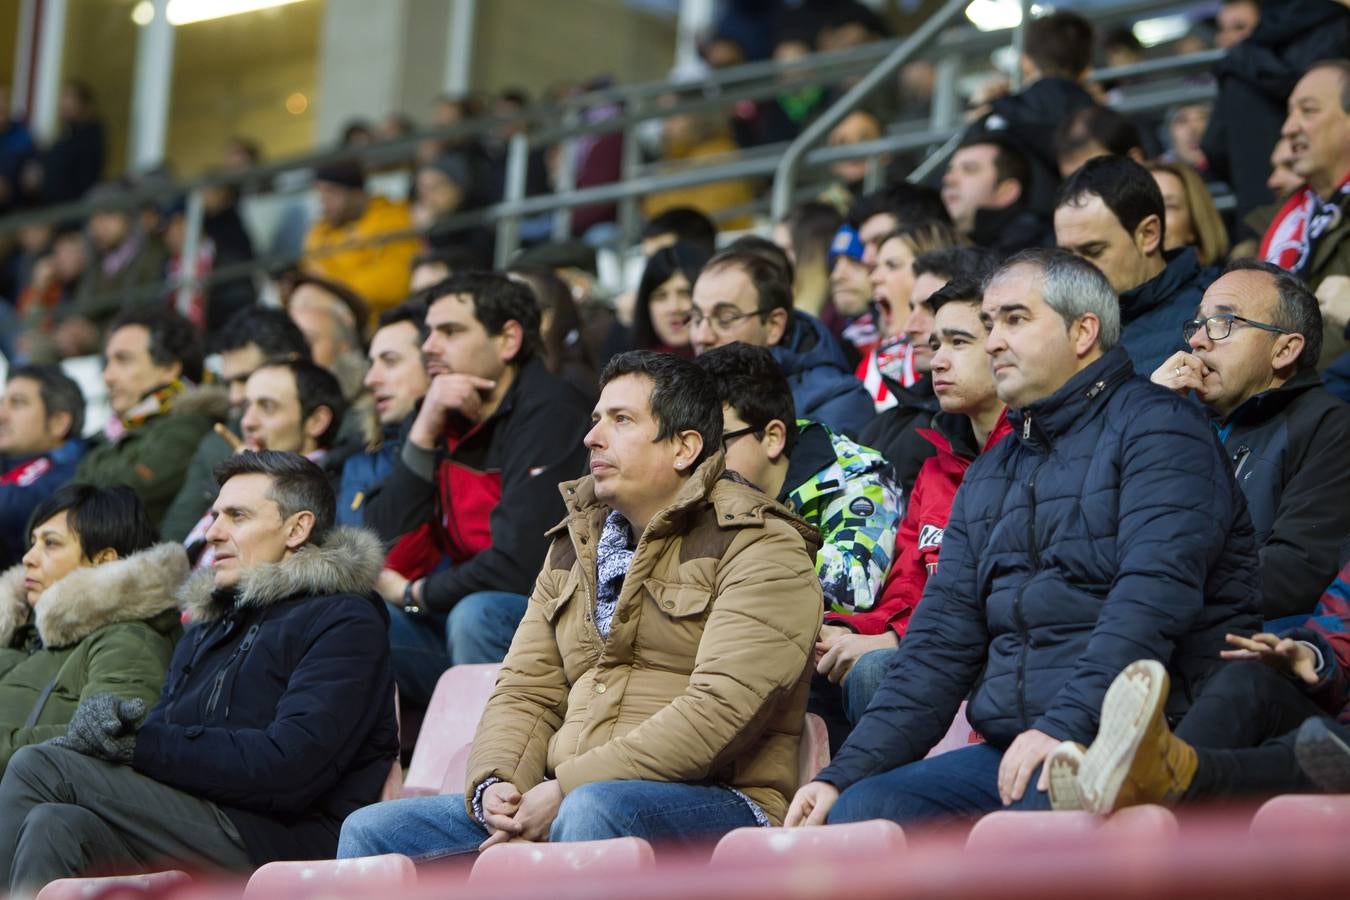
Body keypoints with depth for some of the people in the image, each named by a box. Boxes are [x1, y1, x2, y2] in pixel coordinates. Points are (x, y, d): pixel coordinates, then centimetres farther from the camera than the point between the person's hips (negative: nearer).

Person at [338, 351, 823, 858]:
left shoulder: (757, 549, -3)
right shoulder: (574, 548, 22)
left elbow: (719, 709, -16)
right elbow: (526, 689, 17)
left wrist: (567, 789, -20)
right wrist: (494, 784, -6)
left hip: (713, 803, -7)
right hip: (560, 802, 7)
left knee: (593, 812, -40)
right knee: (370, 832, -7)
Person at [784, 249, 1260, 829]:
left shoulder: (1155, 427, -1)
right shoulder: (988, 476, 23)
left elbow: (1153, 596, -16)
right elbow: (941, 646, 18)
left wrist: (1066, 727, -27)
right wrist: (844, 774, 5)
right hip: (1006, 751, 7)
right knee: (857, 812, -16)